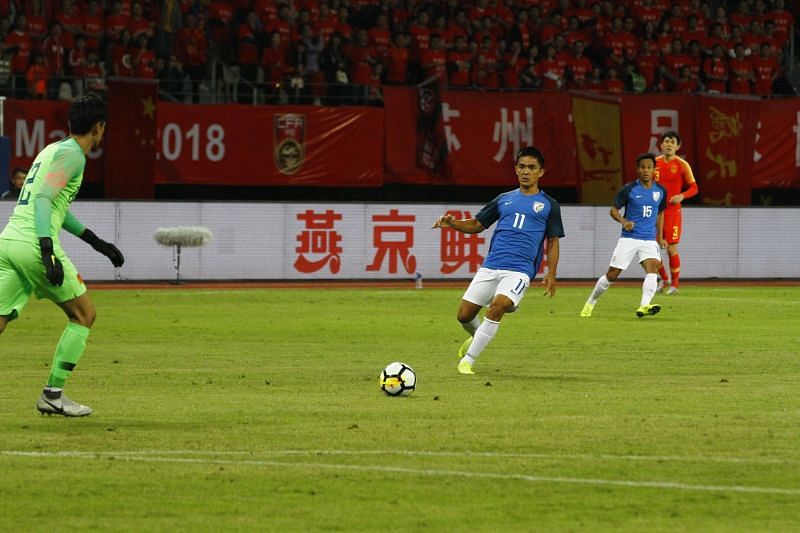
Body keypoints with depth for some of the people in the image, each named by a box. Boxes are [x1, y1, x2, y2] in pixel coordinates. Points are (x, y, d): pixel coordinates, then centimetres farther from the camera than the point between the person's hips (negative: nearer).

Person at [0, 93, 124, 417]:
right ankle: (52, 395, 7)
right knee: (84, 314, 8)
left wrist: (95, 242, 39)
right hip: (33, 244, -8)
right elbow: (43, 198, -18)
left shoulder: (53, 149, 24)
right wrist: (48, 250, -27)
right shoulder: (72, 154, -5)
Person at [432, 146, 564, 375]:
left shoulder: (548, 205, 9)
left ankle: (467, 361, -17)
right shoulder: (504, 199, 16)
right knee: (464, 314, -1)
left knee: (497, 306, -28)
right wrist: (452, 223, 1)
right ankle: (478, 336, 36)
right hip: (490, 267, 4)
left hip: (520, 270, -4)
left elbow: (553, 242, 11)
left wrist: (551, 274, -1)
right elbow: (477, 224, 19)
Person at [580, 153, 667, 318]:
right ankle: (591, 302, 22)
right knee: (612, 274, 0)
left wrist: (660, 237, 19)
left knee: (652, 267, -25)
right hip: (629, 238, -2)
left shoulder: (660, 191, 6)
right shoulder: (629, 189, -5)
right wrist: (623, 221, -18)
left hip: (649, 240, 2)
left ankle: (644, 306, -36)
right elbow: (614, 209, 2)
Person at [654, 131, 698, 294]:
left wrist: (682, 196, -20)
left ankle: (675, 284, 10)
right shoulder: (655, 163, 7)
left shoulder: (682, 165, -4)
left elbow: (694, 188, -3)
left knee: (671, 249, -5)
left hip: (672, 211, -4)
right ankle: (664, 279, 22)